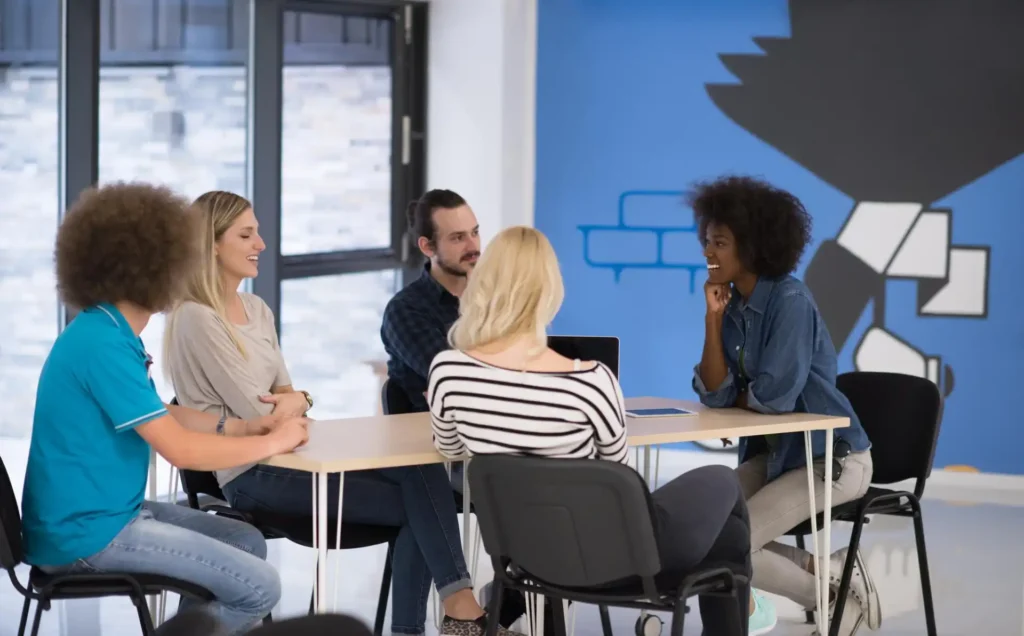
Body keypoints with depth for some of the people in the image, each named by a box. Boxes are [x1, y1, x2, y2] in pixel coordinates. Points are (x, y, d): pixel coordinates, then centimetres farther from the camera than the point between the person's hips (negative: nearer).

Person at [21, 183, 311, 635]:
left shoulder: (108, 332, 10)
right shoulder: (103, 345, -21)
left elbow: (159, 416, 23)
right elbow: (181, 449, -23)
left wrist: (240, 426, 9)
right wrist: (274, 442, -10)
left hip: (107, 512, 10)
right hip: (85, 531, -10)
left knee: (248, 542, 17)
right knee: (258, 589, -13)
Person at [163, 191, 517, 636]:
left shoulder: (257, 309, 16)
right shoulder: (195, 320, -12)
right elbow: (258, 413, -16)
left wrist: (296, 401, -8)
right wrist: (298, 401, 2)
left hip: (286, 456, 8)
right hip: (251, 474, -8)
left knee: (418, 469, -17)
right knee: (417, 501, -18)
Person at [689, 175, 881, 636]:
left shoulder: (789, 302, -19)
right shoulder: (734, 305, 4)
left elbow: (776, 397, -25)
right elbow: (714, 395, -5)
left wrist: (736, 398, -4)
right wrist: (713, 317, -11)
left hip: (832, 457, -9)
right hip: (777, 453, 9)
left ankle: (836, 593, 4)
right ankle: (826, 572, 8)